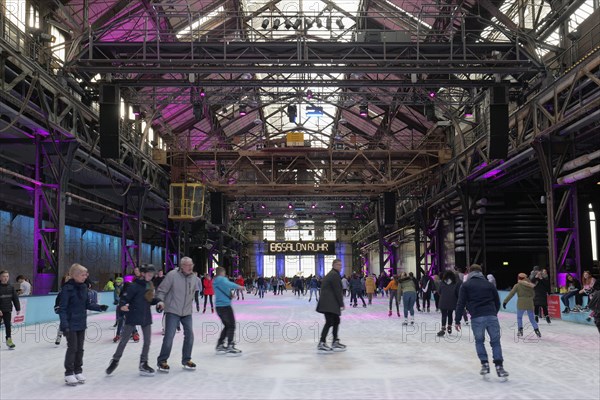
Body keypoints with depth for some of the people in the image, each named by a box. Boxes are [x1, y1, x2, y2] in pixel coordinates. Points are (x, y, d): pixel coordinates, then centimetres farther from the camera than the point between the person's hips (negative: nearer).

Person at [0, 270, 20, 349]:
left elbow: (15, 298, 7)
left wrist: (18, 308, 5)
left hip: (8, 310, 3)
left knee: (8, 325, 2)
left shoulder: (11, 287, 3)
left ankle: (9, 339, 8)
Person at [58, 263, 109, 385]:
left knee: (80, 348, 13)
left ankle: (78, 371, 25)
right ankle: (69, 374, 13)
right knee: (72, 348, 0)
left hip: (81, 323, 6)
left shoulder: (84, 287, 3)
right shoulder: (67, 288, -17)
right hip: (71, 324, -6)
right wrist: (64, 325, -22)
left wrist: (99, 307, -3)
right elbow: (62, 308, -16)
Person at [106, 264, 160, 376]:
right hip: (133, 316, -6)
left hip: (146, 317, 6)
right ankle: (115, 360, 23)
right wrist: (122, 305, -37)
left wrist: (158, 301, -1)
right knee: (124, 340, 5)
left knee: (147, 340, 7)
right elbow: (125, 298, -18)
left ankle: (143, 363, 20)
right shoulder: (134, 286, -15)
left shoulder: (150, 285, 6)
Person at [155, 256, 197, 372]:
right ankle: (162, 361, 8)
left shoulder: (193, 277, 2)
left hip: (187, 312, 5)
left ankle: (186, 360, 23)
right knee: (169, 336, -8)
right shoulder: (172, 275, -14)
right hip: (172, 311, -5)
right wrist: (160, 301, -24)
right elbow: (161, 290, -9)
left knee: (189, 335, 6)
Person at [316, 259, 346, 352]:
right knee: (329, 322, -12)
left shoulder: (331, 274, 21)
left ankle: (335, 342, 24)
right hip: (329, 304, -11)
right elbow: (337, 291, -15)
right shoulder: (335, 275, -12)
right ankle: (321, 343, -11)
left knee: (336, 321, 16)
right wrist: (341, 304, -12)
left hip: (330, 303, 11)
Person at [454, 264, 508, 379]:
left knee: (479, 341, 17)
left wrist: (457, 320, 5)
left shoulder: (465, 285, 10)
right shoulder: (489, 284, 18)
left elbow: (461, 304, 2)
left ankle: (484, 364, 9)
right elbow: (497, 302, 20)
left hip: (476, 318, -2)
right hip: (492, 316, 2)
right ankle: (499, 366, 0)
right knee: (495, 342, 9)